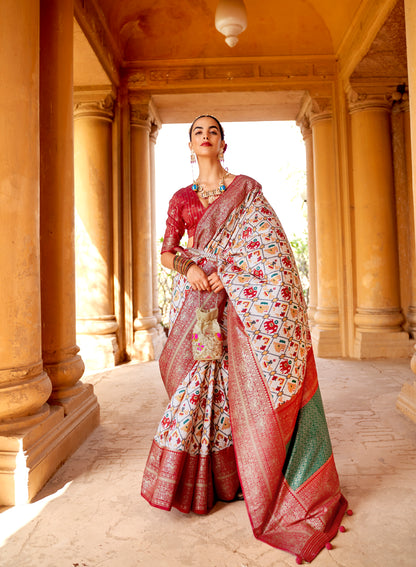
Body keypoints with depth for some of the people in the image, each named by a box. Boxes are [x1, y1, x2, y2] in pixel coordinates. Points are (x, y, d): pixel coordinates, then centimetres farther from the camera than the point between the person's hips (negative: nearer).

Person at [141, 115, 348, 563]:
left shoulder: (247, 188, 7)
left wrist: (228, 272, -13)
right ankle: (198, 479, 20)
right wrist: (188, 268, -11)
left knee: (246, 382, -3)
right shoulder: (181, 199, 13)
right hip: (197, 301, 2)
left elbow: (269, 245, -1)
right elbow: (167, 252, 11)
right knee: (197, 380, 2)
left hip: (240, 299, -2)